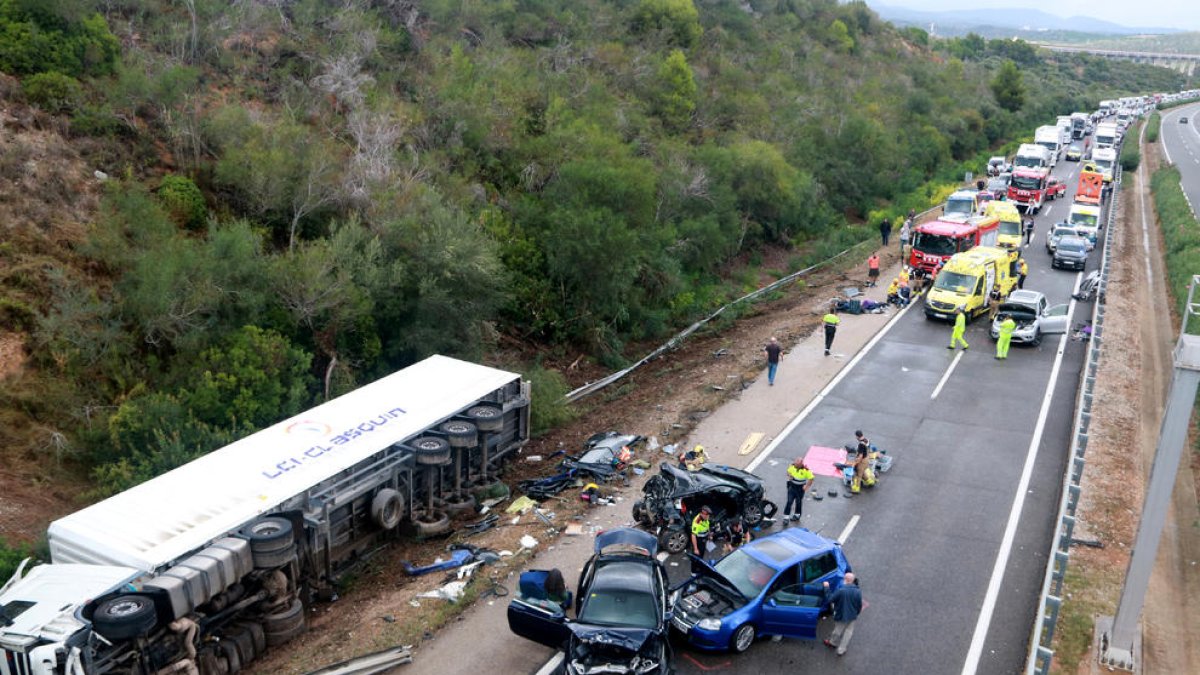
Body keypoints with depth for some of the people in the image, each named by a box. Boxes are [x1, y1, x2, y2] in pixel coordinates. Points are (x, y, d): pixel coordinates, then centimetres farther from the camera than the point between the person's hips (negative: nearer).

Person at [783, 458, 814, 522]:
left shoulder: (806, 470, -23)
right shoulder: (792, 466, -11)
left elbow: (811, 478, -14)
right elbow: (789, 471, 9)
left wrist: (807, 486, -18)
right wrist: (789, 476, -11)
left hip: (800, 488, -2)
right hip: (792, 486, 2)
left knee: (798, 502, 16)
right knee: (789, 501, -2)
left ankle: (797, 515, 36)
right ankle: (786, 516, 2)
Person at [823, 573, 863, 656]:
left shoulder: (840, 591, -29)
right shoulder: (858, 592, -15)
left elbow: (830, 599, -18)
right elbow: (859, 605, -2)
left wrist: (827, 588, -9)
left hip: (841, 616, -3)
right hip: (852, 617, 3)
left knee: (838, 630, 21)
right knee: (848, 632, 21)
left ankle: (832, 643, 48)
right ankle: (841, 650, 32)